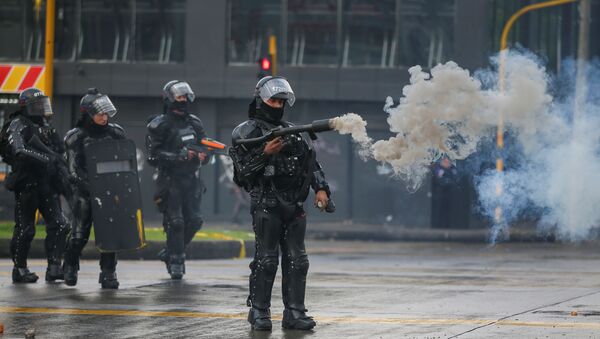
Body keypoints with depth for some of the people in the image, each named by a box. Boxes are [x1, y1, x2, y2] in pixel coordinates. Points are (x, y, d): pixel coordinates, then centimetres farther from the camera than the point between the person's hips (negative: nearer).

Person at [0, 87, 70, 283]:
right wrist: (45, 159, -29)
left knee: (59, 225, -4)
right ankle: (20, 269, 10)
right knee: (25, 229, -1)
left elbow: (58, 153, 25)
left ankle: (54, 267, -3)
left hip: (47, 185, 7)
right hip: (26, 184, -7)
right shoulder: (18, 125, -7)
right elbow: (18, 151, -24)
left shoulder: (46, 127, 16)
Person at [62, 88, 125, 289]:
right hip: (85, 192, -2)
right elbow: (74, 169, -10)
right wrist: (92, 187, -21)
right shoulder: (76, 137, -4)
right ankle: (70, 267, 23)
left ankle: (108, 273, 3)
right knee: (80, 234, 0)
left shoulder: (116, 133, 5)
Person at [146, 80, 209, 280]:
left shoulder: (194, 123, 12)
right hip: (170, 180, -5)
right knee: (175, 222, -10)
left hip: (191, 179, 6)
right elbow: (154, 156, -13)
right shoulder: (160, 125, -6)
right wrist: (179, 156, -22)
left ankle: (170, 254, 20)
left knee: (193, 221, 1)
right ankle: (176, 262, 0)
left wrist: (202, 156, -4)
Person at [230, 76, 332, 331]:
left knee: (296, 260, 3)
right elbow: (242, 170, -7)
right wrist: (265, 154, -20)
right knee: (266, 259, -8)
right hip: (266, 205, -5)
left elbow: (312, 163, 19)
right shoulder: (246, 132, 2)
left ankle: (294, 312, 6)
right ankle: (259, 312, -1)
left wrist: (321, 189, 6)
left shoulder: (293, 132, 20)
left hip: (294, 207, 5)